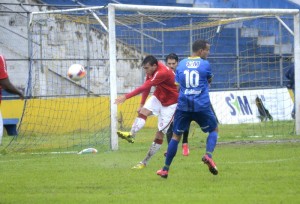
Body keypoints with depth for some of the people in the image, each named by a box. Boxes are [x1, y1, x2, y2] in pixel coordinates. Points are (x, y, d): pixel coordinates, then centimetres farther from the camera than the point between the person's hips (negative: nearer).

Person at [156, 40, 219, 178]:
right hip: (202, 105, -3)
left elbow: (177, 85, 8)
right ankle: (208, 155, -9)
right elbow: (209, 80, 15)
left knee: (176, 136, 12)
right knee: (214, 129, 18)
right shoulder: (205, 64, -2)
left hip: (183, 106, 3)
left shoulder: (181, 64, 8)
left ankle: (165, 169, 11)